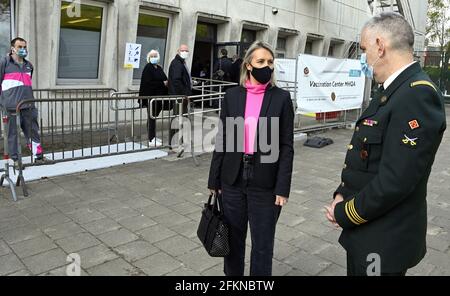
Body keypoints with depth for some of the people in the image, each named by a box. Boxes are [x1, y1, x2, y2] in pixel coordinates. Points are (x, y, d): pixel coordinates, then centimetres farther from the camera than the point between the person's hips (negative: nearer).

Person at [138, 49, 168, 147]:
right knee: (151, 117, -4)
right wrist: (162, 83, -15)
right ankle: (151, 140, -1)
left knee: (154, 117, 14)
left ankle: (153, 137, 25)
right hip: (151, 96, -7)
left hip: (159, 96, 7)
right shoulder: (148, 68, -8)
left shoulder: (159, 68, 14)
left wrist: (166, 83, -1)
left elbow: (164, 80, 22)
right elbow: (148, 83, -17)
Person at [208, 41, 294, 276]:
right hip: (233, 180, 2)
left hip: (265, 183, -2)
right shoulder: (232, 95, 2)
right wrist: (214, 179, 3)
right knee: (232, 239, 16)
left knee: (262, 245, 11)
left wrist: (282, 188, -8)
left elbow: (286, 146, -4)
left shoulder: (281, 98, -2)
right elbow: (222, 139, 4)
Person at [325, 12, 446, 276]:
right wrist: (342, 195, -1)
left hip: (384, 242, -8)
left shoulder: (418, 95, -22)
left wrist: (344, 214, -15)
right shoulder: (392, 92, 9)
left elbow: (394, 181, -27)